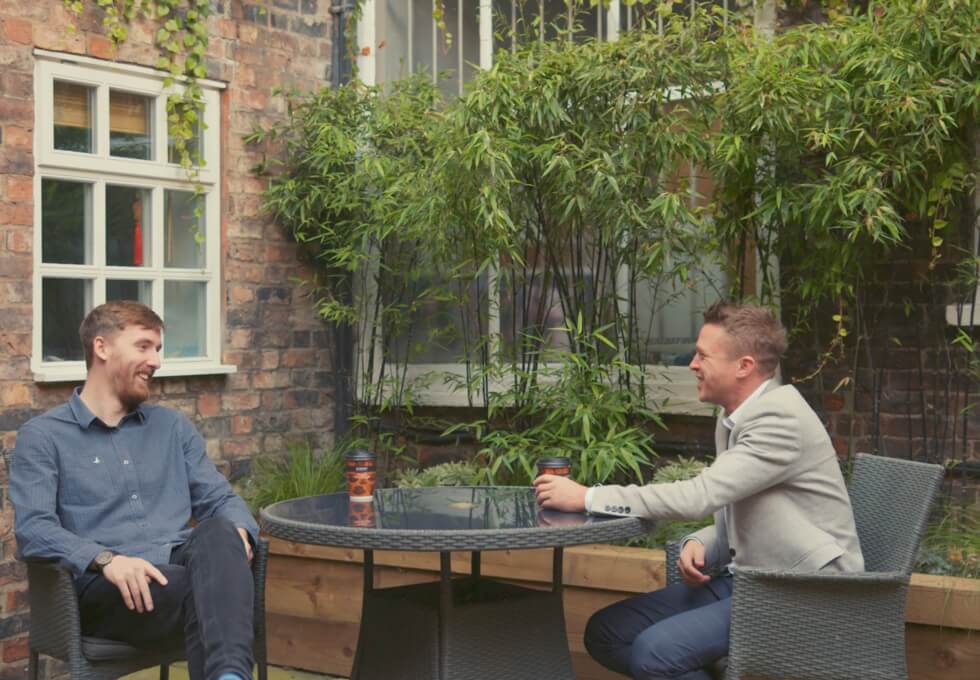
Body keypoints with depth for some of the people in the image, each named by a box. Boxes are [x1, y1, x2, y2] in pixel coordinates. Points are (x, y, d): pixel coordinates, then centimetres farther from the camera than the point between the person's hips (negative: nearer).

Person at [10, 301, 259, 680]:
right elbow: (32, 528, -7)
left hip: (179, 568, 4)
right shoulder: (43, 436, 7)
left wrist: (237, 529, -7)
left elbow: (219, 498, 19)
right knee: (203, 589, -36)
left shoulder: (173, 426, 22)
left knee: (218, 532, -35)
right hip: (105, 585, -3)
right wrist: (106, 559, -25)